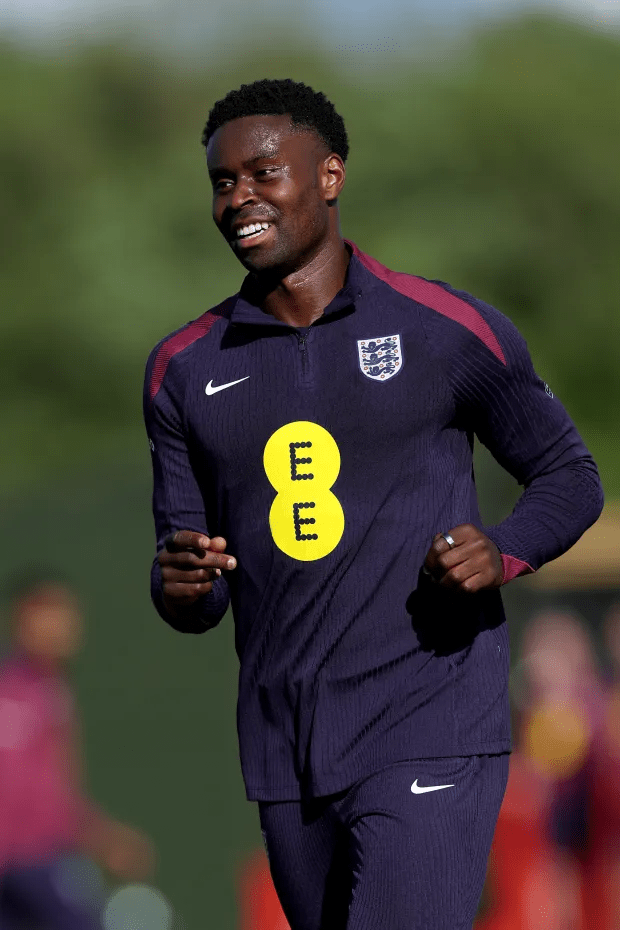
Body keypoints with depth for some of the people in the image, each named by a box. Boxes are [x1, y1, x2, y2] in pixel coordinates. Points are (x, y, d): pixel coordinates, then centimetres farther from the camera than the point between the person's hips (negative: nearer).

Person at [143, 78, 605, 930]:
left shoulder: (448, 330, -2)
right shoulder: (185, 369, 9)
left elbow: (570, 476, 9)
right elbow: (196, 600, 13)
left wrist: (505, 552, -12)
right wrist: (180, 587, -12)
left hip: (427, 739, -5)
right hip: (284, 754, 5)